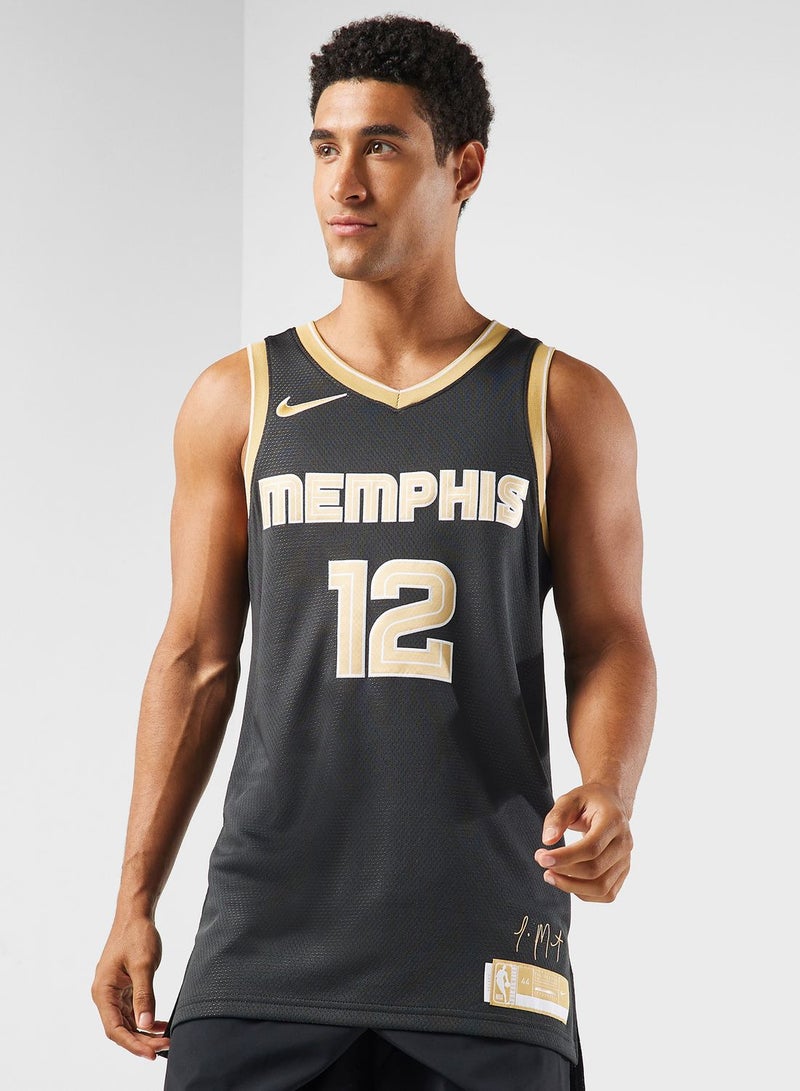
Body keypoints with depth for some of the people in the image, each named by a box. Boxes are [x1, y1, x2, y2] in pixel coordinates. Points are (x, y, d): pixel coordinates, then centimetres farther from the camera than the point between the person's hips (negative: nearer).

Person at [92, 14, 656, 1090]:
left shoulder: (566, 404, 6)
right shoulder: (238, 402, 8)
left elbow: (611, 644, 5)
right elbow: (197, 659, 9)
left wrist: (608, 794, -16)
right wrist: (135, 902, 4)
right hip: (269, 934, 1)